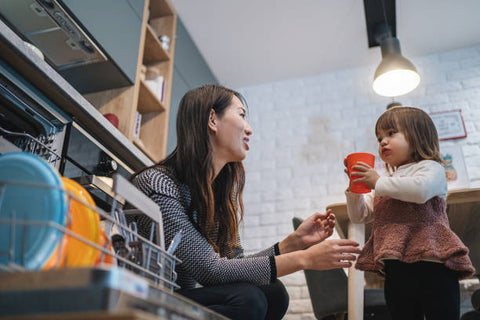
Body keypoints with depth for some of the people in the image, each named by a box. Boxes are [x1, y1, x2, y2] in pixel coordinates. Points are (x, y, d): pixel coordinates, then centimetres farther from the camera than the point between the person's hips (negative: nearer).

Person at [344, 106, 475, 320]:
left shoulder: (430, 168, 3)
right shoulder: (385, 186, 23)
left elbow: (420, 190, -22)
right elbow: (359, 216, 19)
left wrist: (378, 182, -14)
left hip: (431, 264, -6)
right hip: (395, 271, 6)